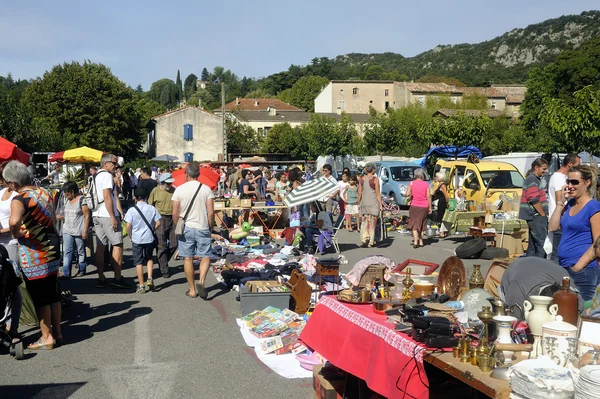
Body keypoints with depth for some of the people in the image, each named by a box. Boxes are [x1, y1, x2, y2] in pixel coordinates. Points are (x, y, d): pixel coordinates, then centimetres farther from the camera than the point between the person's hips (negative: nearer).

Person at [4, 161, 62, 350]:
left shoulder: (19, 198, -17)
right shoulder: (44, 193, 7)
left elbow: (14, 221, -35)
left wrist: (15, 234, -17)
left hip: (34, 252, -7)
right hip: (52, 245, 7)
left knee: (39, 296, 4)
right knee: (53, 293, 16)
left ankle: (47, 338, 13)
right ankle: (57, 332, 25)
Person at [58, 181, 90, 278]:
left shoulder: (81, 200, -11)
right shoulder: (67, 201, 12)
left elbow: (87, 216, -13)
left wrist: (85, 230, -16)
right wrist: (60, 217, 4)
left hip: (79, 231, -6)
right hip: (67, 231, 6)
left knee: (81, 251, 7)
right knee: (67, 252, -2)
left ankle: (81, 270, 19)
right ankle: (66, 273, -5)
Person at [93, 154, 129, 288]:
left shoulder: (95, 176, 19)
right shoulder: (107, 176, -9)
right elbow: (107, 197, -17)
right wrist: (113, 217, -17)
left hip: (96, 215, 9)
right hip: (107, 215, -9)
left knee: (100, 246, 7)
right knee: (117, 244, -3)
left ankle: (101, 279, 9)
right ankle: (117, 278, -4)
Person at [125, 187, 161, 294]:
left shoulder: (132, 210, -8)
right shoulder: (152, 208, -3)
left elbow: (128, 226, -12)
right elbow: (158, 223, -3)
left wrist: (131, 235, 5)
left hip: (137, 239, -2)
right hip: (149, 238, 2)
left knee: (138, 262, 5)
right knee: (149, 258, 22)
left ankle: (141, 286, 8)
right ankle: (149, 279, 6)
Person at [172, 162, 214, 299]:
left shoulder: (179, 189, -3)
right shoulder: (206, 189, -4)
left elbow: (175, 213, -3)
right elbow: (211, 212, -8)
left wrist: (177, 227, 12)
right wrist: (210, 227, 6)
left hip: (185, 228, 1)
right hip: (202, 228, -1)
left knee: (188, 259, 9)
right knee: (206, 256, 11)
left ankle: (192, 290, 15)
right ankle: (201, 281, -12)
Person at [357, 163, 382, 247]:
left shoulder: (361, 179, 4)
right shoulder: (375, 179, -7)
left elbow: (359, 193, 7)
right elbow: (378, 194, -7)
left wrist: (359, 203, 17)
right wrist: (380, 205, -3)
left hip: (364, 203, 3)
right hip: (373, 203, -3)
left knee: (364, 222, 11)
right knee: (372, 223, 6)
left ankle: (364, 238, -7)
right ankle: (370, 241, 9)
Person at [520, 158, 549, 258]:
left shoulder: (537, 179, 19)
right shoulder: (532, 179, -13)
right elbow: (534, 200, -20)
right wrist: (543, 214, -13)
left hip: (535, 217, 11)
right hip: (536, 216, -11)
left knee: (533, 244, 13)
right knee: (542, 244, -11)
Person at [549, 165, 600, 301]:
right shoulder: (570, 204, 12)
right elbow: (552, 227, 6)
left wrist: (577, 267, -17)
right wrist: (561, 202, 1)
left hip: (583, 271, -7)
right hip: (564, 267, 7)